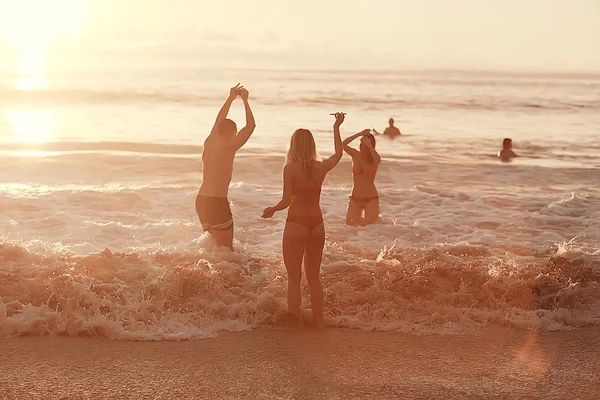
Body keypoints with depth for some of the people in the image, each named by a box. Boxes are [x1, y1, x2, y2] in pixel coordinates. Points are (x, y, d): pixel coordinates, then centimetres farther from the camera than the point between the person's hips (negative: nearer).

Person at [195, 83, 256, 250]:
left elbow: (219, 121, 26)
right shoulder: (229, 147, -11)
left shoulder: (209, 143, 9)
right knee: (226, 248, 1)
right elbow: (251, 125, -5)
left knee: (212, 241, 22)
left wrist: (231, 98, 29)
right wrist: (245, 100, 4)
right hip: (217, 203, -8)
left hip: (201, 200, 8)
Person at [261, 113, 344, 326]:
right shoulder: (321, 167, 0)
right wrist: (336, 128, 27)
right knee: (314, 276, 16)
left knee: (294, 277, 3)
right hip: (317, 224, 4)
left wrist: (272, 209, 5)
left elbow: (286, 201, -14)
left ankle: (295, 319, -3)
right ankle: (318, 319, 16)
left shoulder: (290, 168, -12)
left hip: (296, 224, -4)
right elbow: (338, 154, 20)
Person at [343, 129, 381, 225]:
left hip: (371, 199, -2)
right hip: (355, 198, 2)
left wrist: (369, 144, -32)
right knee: (350, 224, -2)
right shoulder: (356, 155, -1)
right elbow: (343, 145, -17)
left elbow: (378, 159, -32)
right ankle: (360, 218, 31)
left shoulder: (374, 160, -6)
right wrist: (360, 134, -22)